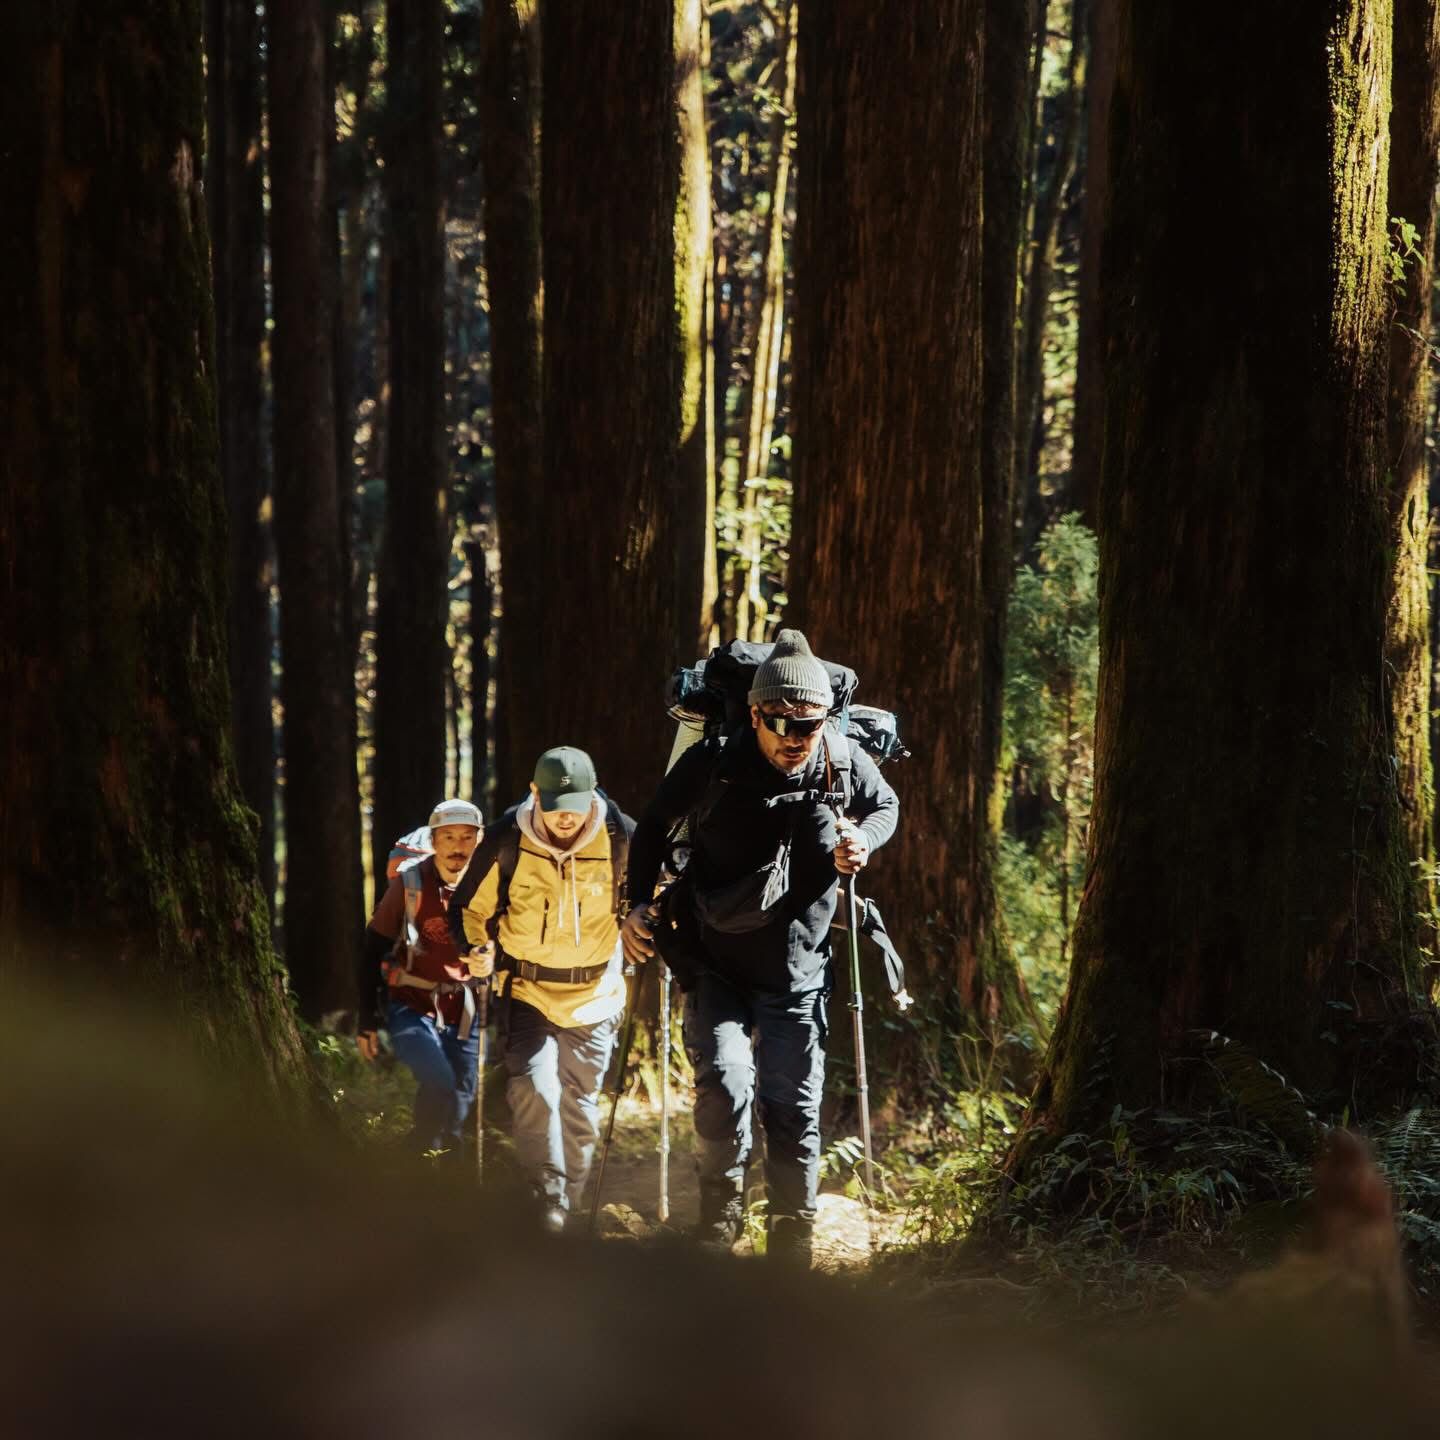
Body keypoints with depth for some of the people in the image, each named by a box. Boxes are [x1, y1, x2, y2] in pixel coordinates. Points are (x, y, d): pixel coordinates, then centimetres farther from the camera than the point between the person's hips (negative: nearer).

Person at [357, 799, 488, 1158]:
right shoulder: (409, 885, -11)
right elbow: (373, 952, -3)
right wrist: (367, 1022, -3)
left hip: (462, 1013, 4)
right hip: (411, 1007, -4)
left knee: (460, 1102, 8)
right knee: (439, 1081, -26)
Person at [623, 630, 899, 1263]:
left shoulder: (845, 763, -9)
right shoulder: (710, 764, -15)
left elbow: (886, 807, 14)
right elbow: (654, 826, 4)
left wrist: (864, 839, -8)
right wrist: (639, 904, -4)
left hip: (796, 975, 2)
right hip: (716, 968, -2)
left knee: (795, 1111, 5)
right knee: (725, 1087, -20)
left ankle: (793, 1250, 19)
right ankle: (718, 1228, 0)